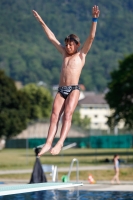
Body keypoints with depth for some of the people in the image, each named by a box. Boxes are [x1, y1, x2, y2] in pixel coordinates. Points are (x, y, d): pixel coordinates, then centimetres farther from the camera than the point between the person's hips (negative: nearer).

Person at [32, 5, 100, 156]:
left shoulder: (81, 54, 10)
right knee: (54, 116, -11)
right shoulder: (64, 54, 23)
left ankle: (60, 143, -32)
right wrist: (41, 22, 28)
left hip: (73, 89, -5)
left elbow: (91, 37, 0)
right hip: (61, 90, 5)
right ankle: (48, 143, -23)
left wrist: (94, 19, -8)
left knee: (67, 114, -19)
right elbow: (51, 38, 27)